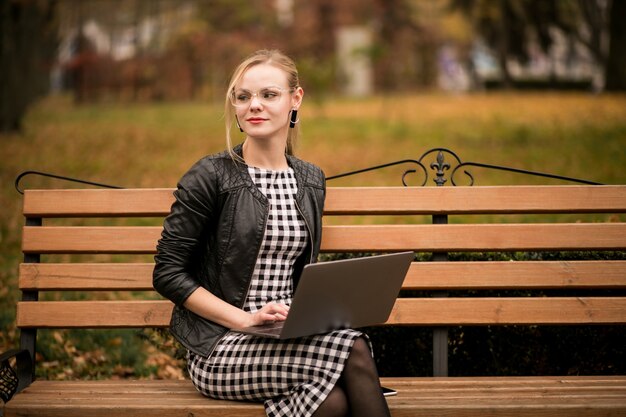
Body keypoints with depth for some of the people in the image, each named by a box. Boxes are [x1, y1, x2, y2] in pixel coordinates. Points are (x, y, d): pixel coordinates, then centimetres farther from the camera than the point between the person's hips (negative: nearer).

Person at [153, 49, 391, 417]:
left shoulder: (311, 181, 13)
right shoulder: (211, 177, -5)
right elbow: (168, 274, -6)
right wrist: (245, 319, -15)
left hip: (286, 339, 5)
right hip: (219, 346, -5)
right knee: (352, 351, -28)